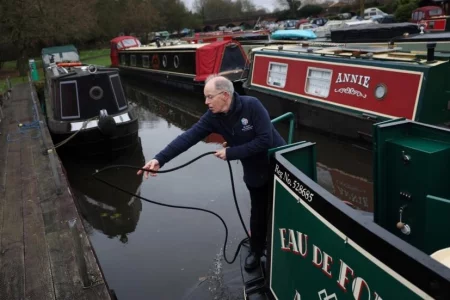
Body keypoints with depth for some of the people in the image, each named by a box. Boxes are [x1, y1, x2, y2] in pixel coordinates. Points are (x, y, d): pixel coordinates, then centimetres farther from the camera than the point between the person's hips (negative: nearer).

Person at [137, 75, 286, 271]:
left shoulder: (251, 105, -27)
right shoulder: (212, 117, -12)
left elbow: (265, 140, -31)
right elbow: (188, 137, -20)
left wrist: (230, 153, -26)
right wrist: (159, 159, -30)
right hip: (255, 172, 3)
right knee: (258, 213, 15)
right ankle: (256, 250, 39)